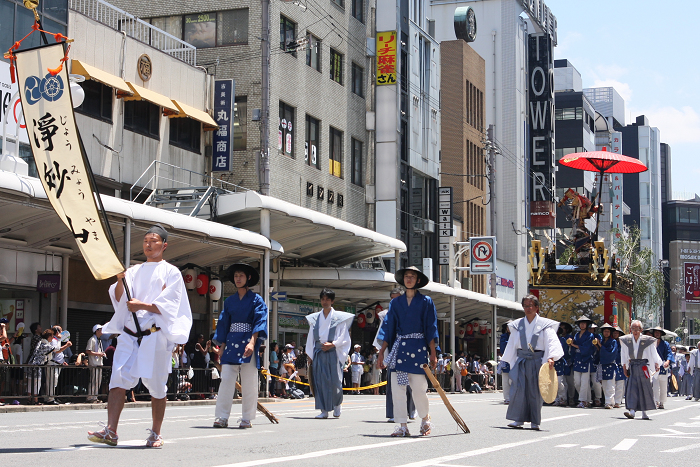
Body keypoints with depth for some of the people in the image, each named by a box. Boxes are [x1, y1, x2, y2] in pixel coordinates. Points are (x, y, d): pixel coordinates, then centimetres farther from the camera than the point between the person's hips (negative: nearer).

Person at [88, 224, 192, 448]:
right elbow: (119, 299, 9)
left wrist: (143, 306, -11)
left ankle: (155, 434, 14)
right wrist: (120, 279, -8)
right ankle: (110, 431, -17)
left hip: (155, 335, -3)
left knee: (156, 386, 1)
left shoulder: (171, 272, 7)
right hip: (129, 334, 3)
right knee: (119, 378, -11)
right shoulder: (134, 271, 20)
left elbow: (169, 306, -3)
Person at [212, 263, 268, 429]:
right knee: (226, 380, -5)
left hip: (248, 342, -3)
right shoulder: (229, 301, 15)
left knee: (249, 383, 0)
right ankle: (222, 417, -4)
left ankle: (247, 419, 6)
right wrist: (222, 346, 7)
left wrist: (252, 342, -21)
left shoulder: (256, 300, 2)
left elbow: (259, 322, -7)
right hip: (231, 343, 3)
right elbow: (223, 323, 16)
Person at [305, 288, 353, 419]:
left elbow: (344, 337, 2)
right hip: (318, 353, 3)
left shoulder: (339, 317, 5)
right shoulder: (314, 318, 14)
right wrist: (310, 356, 8)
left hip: (333, 353, -3)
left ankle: (337, 405, 19)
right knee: (320, 381, -3)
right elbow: (310, 338, 14)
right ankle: (324, 410, -1)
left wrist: (333, 344, -12)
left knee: (334, 381, -6)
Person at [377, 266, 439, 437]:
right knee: (397, 388, -2)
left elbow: (431, 328, 1)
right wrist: (382, 352, 4)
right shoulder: (396, 302, 12)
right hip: (399, 347, 3)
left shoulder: (426, 301, 4)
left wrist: (433, 353, -6)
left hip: (418, 348, -3)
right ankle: (402, 425, 4)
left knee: (419, 389, -4)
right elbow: (388, 327, 10)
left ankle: (425, 419, 20)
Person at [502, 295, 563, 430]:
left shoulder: (544, 325, 0)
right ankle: (519, 419, -4)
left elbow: (551, 341, -10)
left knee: (535, 391, -1)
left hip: (537, 361, -2)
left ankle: (535, 421, 8)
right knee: (518, 388, -9)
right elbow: (512, 344, 15)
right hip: (521, 361, 2)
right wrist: (508, 361, 11)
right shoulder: (517, 325, 11)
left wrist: (551, 357, -26)